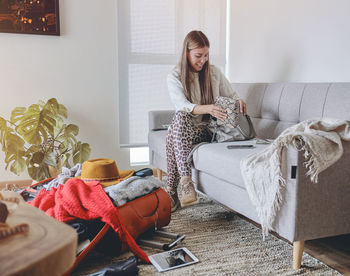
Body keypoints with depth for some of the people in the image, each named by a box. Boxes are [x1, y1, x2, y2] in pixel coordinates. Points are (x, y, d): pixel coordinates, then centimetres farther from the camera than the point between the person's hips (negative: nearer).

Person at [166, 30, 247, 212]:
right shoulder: (174, 77, -1)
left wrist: (239, 101, -11)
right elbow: (182, 105, -17)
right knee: (179, 117, -37)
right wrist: (208, 109, -35)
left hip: (209, 129, 0)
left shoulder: (214, 72, 9)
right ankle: (186, 180, -43)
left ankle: (172, 190, -33)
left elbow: (231, 95, 16)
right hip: (183, 128, 0)